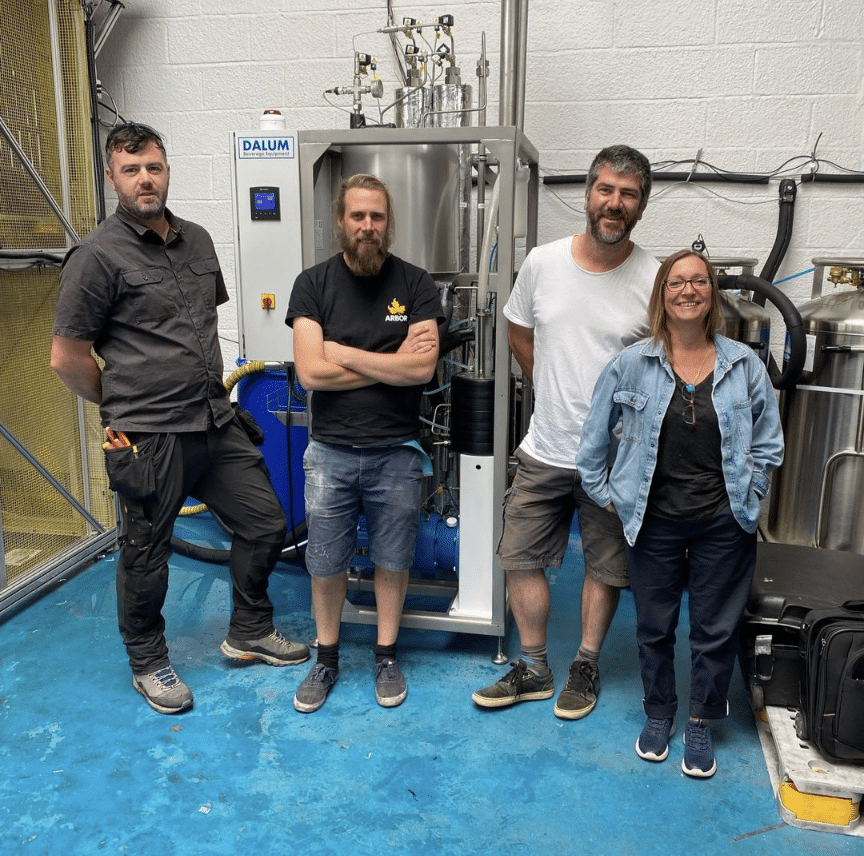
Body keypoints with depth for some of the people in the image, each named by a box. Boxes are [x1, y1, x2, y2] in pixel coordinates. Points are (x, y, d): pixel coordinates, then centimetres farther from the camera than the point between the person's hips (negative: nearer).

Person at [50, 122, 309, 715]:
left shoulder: (197, 240, 10)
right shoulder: (98, 256, -11)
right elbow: (67, 357, -8)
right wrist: (123, 406, 3)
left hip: (217, 424, 7)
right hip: (149, 439, -6)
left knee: (266, 525, 12)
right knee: (147, 555, 9)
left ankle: (249, 633, 33)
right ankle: (148, 662, 33)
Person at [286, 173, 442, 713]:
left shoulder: (416, 285, -3)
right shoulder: (313, 284, -2)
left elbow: (423, 368, -16)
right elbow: (311, 372, -14)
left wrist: (344, 352, -14)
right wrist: (393, 362, -13)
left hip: (397, 453, 0)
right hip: (330, 453, 1)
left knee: (393, 560, 13)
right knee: (326, 563, 12)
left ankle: (387, 657, 34)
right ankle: (327, 660, 34)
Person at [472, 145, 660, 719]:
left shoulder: (655, 282, -11)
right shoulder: (543, 263, -3)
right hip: (545, 450, 3)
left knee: (605, 567, 13)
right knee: (521, 558, 8)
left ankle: (587, 666, 34)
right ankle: (534, 670, 27)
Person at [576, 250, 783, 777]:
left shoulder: (744, 365, -1)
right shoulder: (631, 365, -4)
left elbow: (768, 442, 8)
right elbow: (595, 438, 4)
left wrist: (748, 496, 2)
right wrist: (605, 493, 3)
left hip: (723, 523, 1)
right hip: (655, 521, 0)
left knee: (717, 629, 11)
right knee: (655, 626, 13)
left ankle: (701, 724, 32)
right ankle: (658, 715, 36)